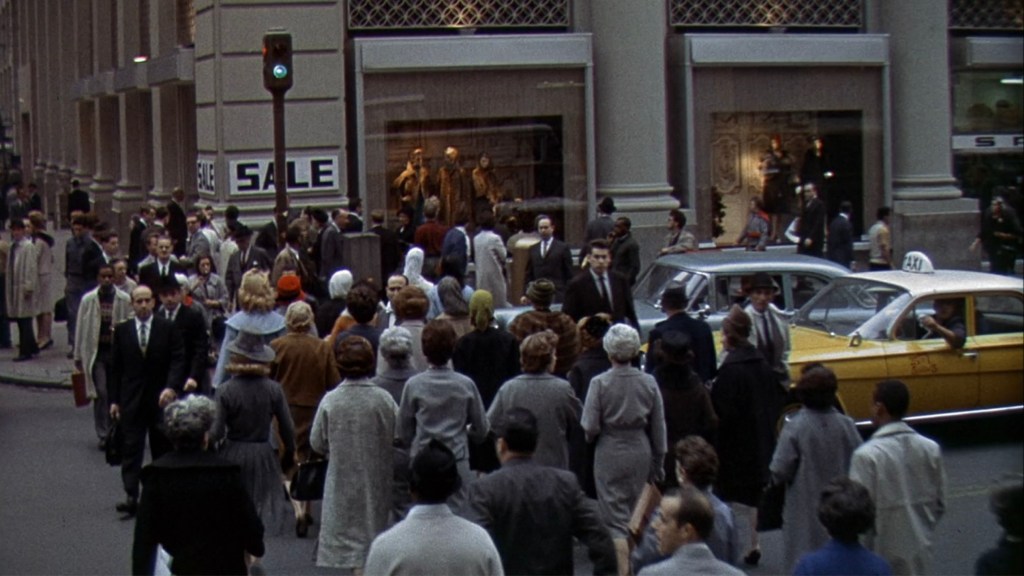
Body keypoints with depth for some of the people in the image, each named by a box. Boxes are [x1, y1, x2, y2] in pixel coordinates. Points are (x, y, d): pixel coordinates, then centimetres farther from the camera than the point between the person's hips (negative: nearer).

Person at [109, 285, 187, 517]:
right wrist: (114, 400, 3)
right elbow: (115, 367, 6)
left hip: (161, 399, 0)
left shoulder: (168, 329, -1)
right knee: (131, 448, -6)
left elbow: (178, 360, -6)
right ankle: (131, 497, -10)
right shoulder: (122, 330, 4)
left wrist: (171, 387, -21)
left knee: (162, 448, 9)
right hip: (132, 400, 0)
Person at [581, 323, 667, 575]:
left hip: (610, 453, -4)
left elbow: (590, 427, -13)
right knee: (635, 514, 20)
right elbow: (658, 429, 3)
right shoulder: (648, 382, -3)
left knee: (616, 519, 0)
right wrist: (657, 463, 13)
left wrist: (591, 436, 11)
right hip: (640, 451, 4)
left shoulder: (600, 383, -14)